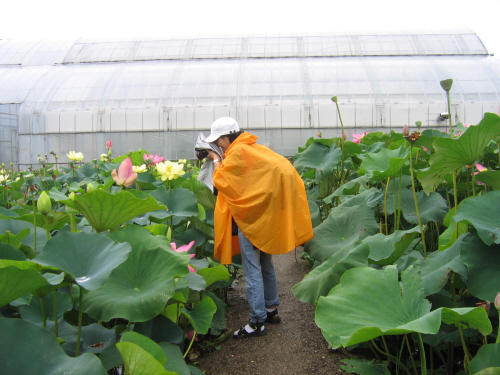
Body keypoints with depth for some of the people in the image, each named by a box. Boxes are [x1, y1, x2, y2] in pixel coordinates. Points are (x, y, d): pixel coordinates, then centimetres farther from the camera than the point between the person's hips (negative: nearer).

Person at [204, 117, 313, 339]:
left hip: (250, 215, -10)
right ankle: (271, 309, 29)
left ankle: (257, 322, 1)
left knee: (252, 270, -5)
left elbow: (221, 181, -11)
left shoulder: (237, 152, -14)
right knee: (265, 264, 18)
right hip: (265, 212, 10)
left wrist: (216, 160, 3)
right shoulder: (251, 147, 14)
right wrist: (220, 160, 9)